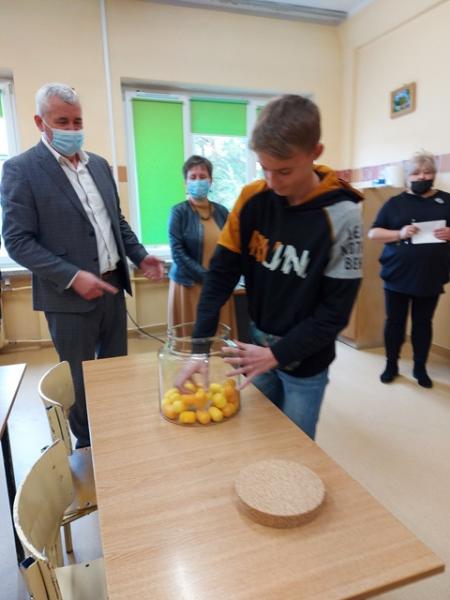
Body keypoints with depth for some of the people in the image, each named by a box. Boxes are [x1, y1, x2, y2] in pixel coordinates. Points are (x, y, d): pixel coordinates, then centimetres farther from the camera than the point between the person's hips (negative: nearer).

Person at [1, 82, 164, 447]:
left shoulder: (99, 165, 11)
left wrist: (139, 255, 2)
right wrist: (72, 277, -22)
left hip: (112, 287, 6)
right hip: (70, 296, -6)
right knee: (80, 380, 8)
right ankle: (87, 445, 31)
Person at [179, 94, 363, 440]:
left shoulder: (341, 216, -19)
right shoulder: (252, 199, -9)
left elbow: (335, 310, -16)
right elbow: (221, 274, -8)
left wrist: (277, 354, -21)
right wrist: (200, 346, -15)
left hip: (305, 362, -3)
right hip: (258, 348, 3)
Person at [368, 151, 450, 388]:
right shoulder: (395, 203, 4)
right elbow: (373, 233, 0)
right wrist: (399, 233, -17)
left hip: (431, 278, 1)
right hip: (397, 276, -1)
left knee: (423, 323, 11)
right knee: (394, 321, 7)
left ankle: (420, 367, 25)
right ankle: (391, 365, 22)